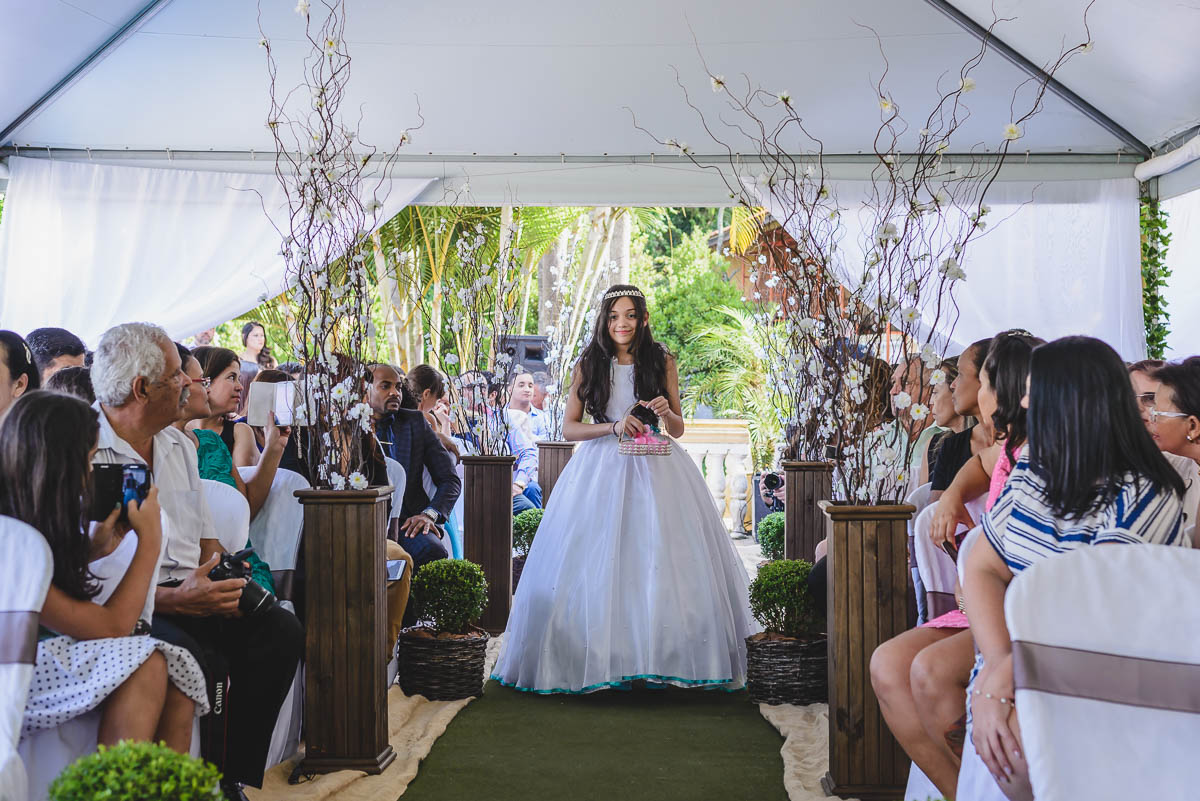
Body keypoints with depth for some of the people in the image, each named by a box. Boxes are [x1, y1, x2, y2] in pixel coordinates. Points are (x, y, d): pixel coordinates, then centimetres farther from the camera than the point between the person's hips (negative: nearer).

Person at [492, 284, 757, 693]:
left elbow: (679, 429, 11)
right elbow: (569, 428, 3)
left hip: (654, 471, 1)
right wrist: (614, 427, -12)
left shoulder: (662, 362, 6)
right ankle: (600, 657, 5)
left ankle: (662, 658, 5)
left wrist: (666, 413, -12)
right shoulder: (588, 364, 5)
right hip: (601, 469, 0)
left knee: (662, 561, -4)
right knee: (596, 564, -4)